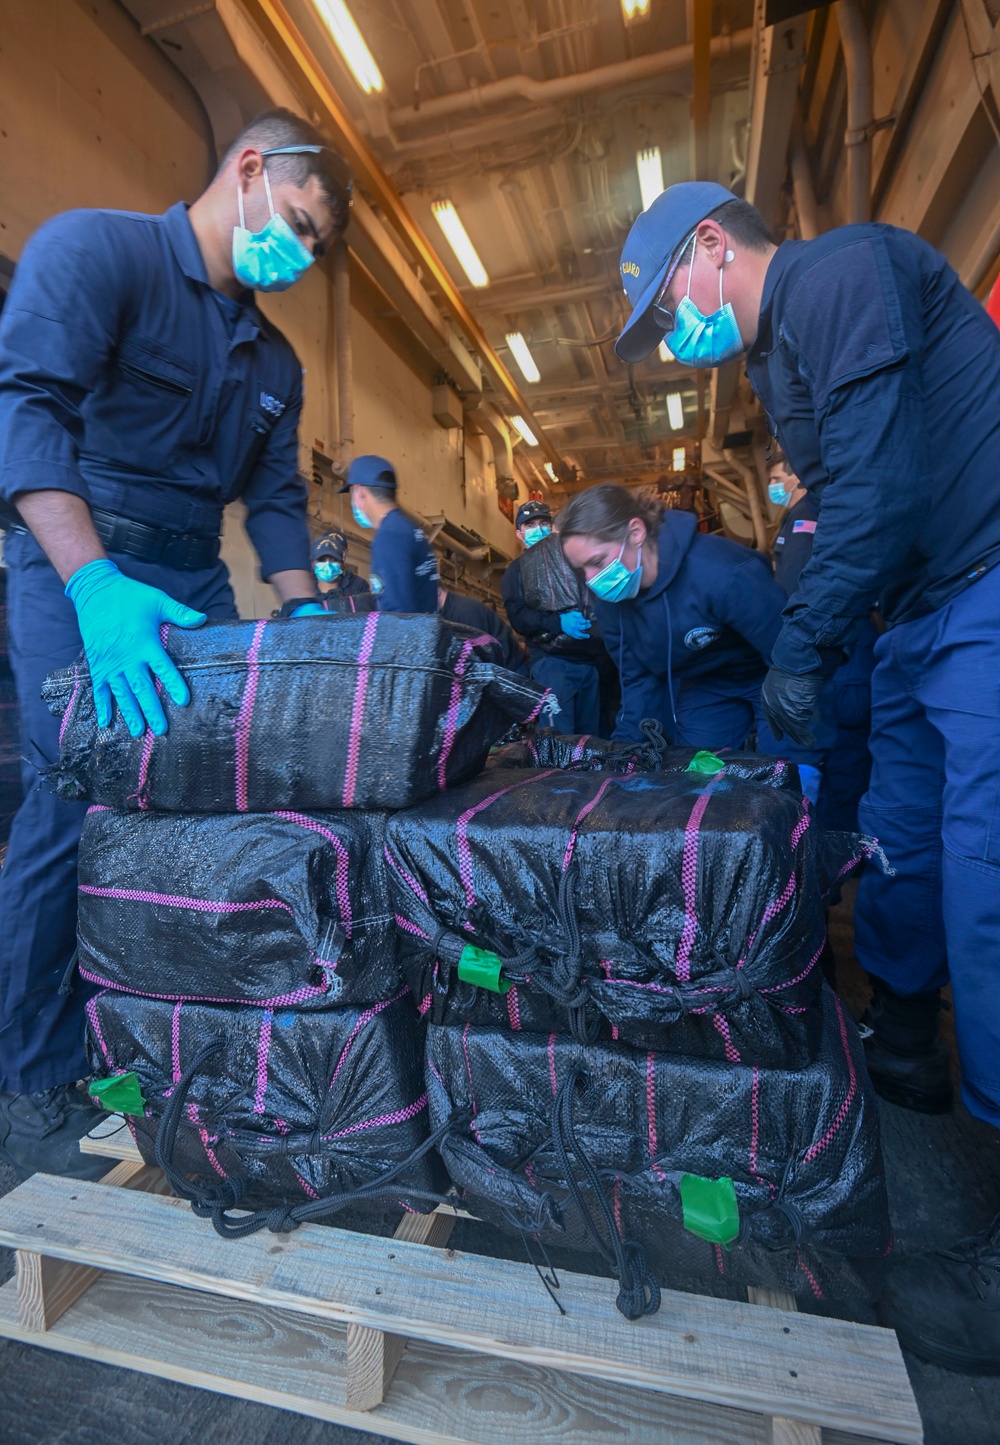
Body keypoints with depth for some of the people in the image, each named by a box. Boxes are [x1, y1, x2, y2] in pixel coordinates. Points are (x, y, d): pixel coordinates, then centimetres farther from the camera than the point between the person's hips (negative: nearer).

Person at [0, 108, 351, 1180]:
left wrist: (307, 621, 0)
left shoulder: (273, 355, 18)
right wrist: (97, 586, -31)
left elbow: (276, 498, 14)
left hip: (193, 583, 6)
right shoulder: (92, 248, -2)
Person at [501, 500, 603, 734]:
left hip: (590, 659, 4)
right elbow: (518, 617, -6)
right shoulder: (518, 569, 9)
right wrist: (559, 622, -21)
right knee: (560, 736, -11)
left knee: (591, 733, 9)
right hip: (551, 660, -4)